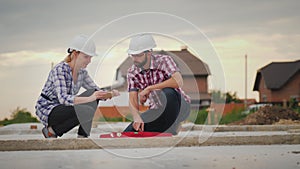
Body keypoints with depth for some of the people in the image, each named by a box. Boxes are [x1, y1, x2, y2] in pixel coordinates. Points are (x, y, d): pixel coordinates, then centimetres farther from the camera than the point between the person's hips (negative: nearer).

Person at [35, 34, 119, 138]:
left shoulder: (82, 72, 2)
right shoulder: (59, 70, -22)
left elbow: (96, 92, 6)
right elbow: (63, 98, -35)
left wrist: (110, 94, -18)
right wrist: (89, 99, -45)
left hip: (63, 108, 8)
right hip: (47, 110, -8)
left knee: (93, 93, -11)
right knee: (86, 111, -29)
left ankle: (83, 136, -7)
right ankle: (51, 131, -9)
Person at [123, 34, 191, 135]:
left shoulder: (163, 60, -18)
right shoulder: (132, 72, -5)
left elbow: (178, 81, -37)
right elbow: (133, 101, -11)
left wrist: (149, 88, -34)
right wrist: (137, 117, -34)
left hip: (180, 107, -5)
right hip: (157, 111, 5)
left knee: (168, 92, -38)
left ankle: (170, 128, -18)